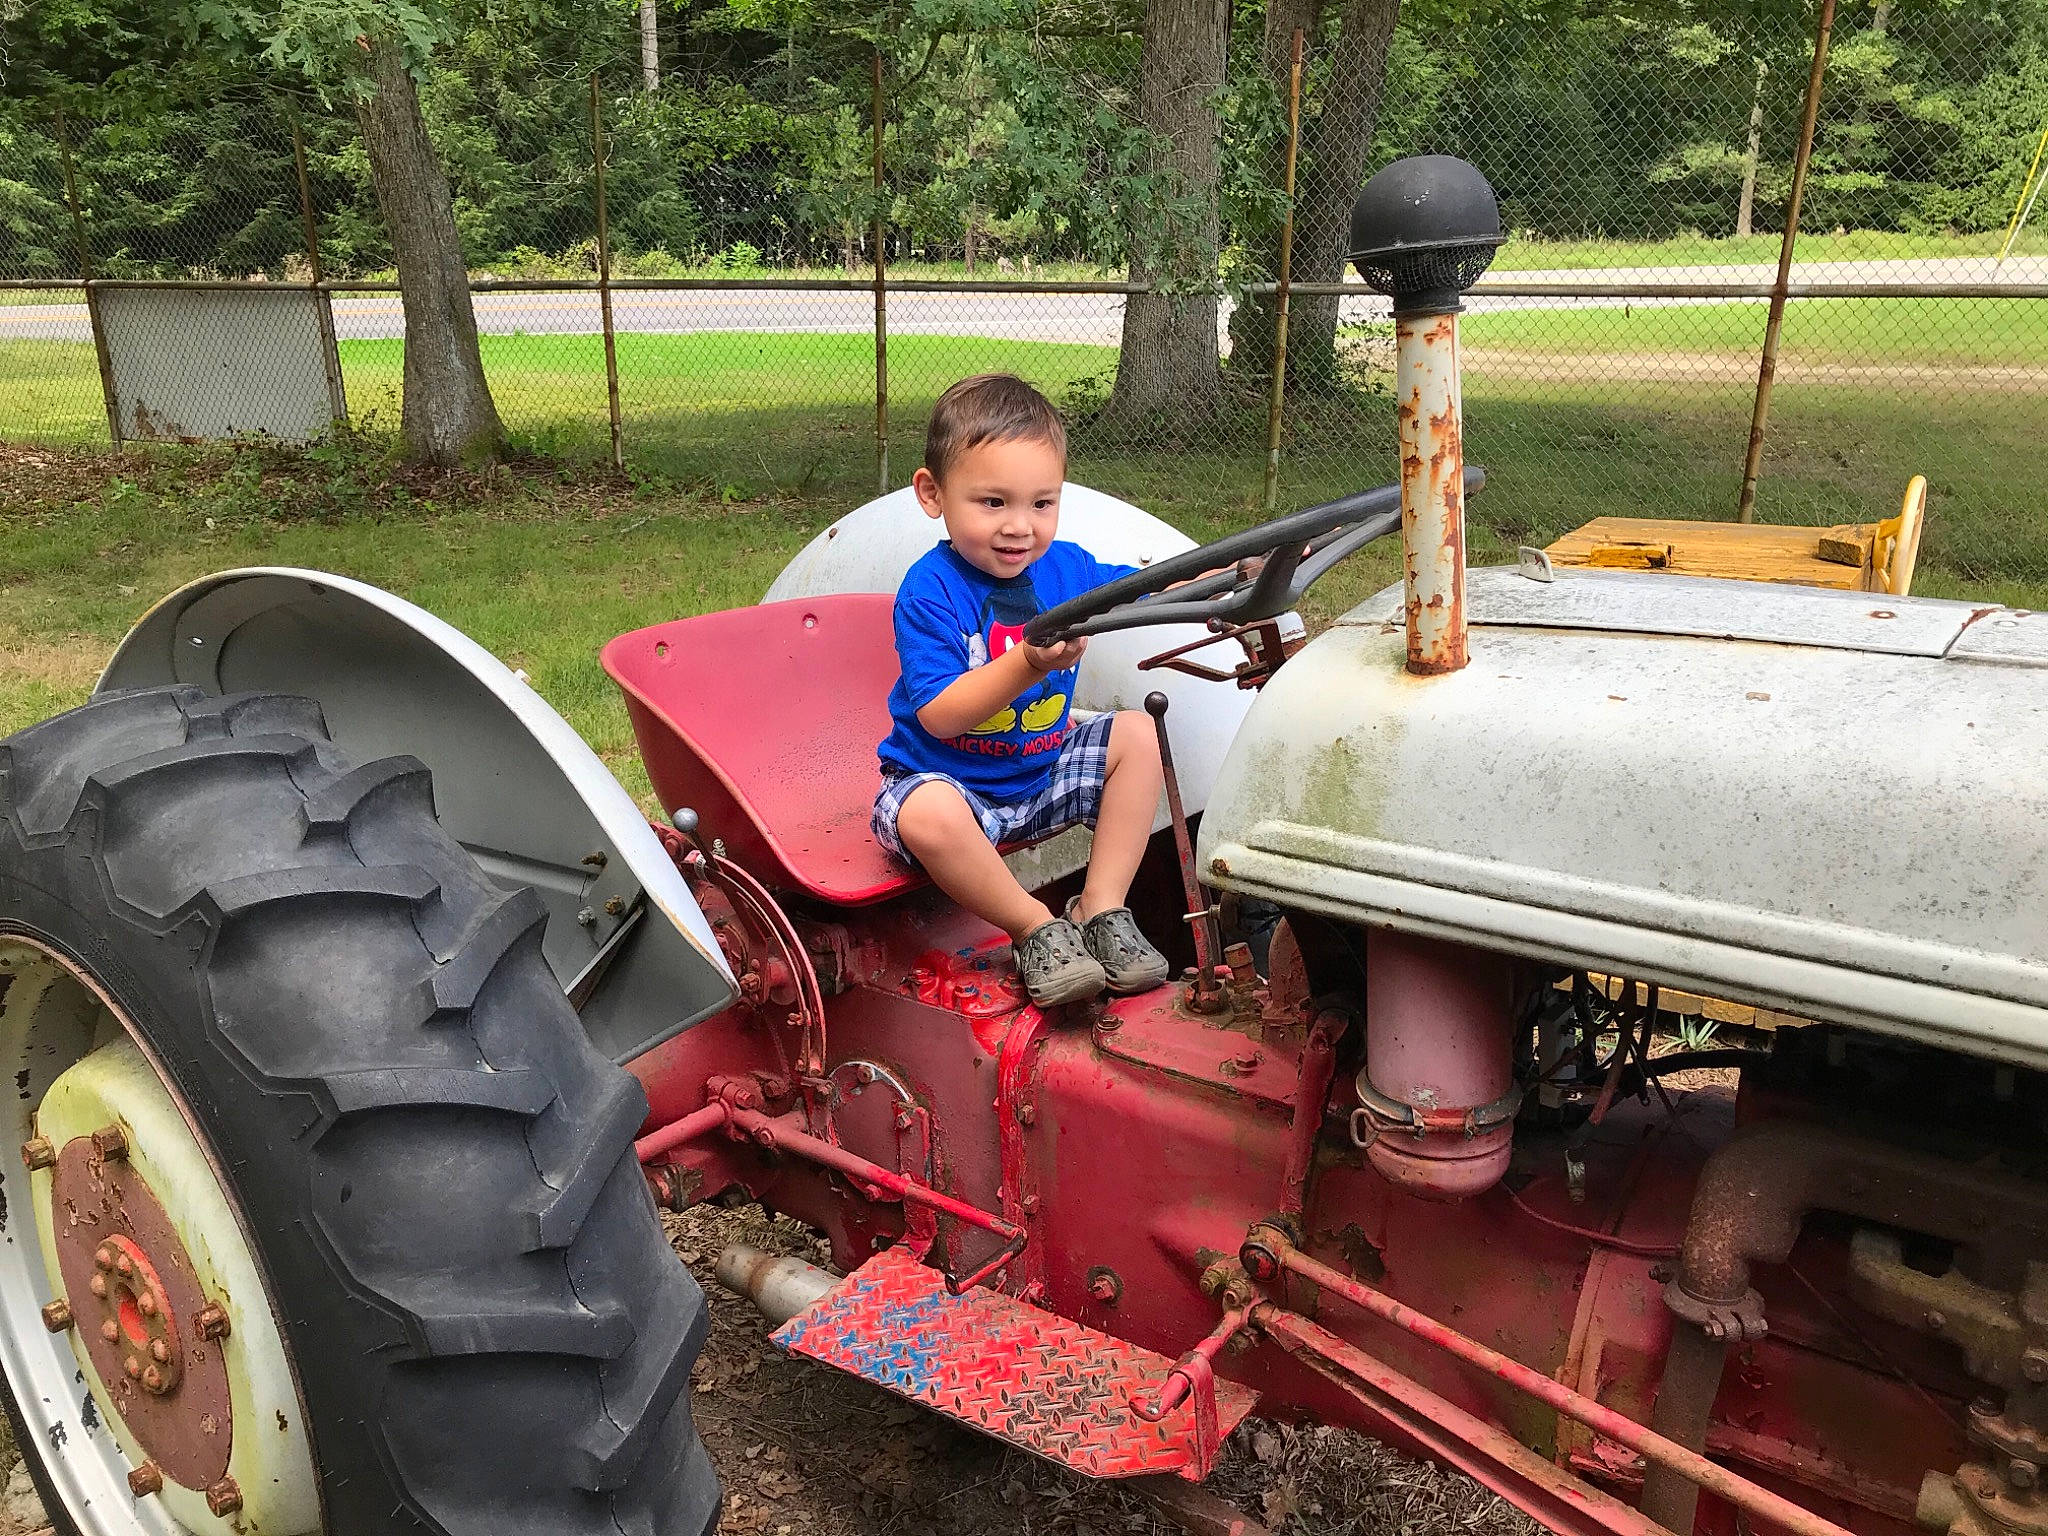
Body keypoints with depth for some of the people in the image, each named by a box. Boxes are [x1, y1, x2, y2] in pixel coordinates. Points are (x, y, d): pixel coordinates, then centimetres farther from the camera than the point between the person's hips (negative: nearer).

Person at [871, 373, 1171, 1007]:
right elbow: (940, 716, -28)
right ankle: (1038, 929, -15)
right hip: (948, 781, -6)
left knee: (1139, 732, -7)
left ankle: (1102, 908, -6)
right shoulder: (929, 590, -20)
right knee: (925, 814, -38)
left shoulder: (1066, 566, -3)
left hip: (1044, 773, 6)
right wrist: (1028, 665, -40)